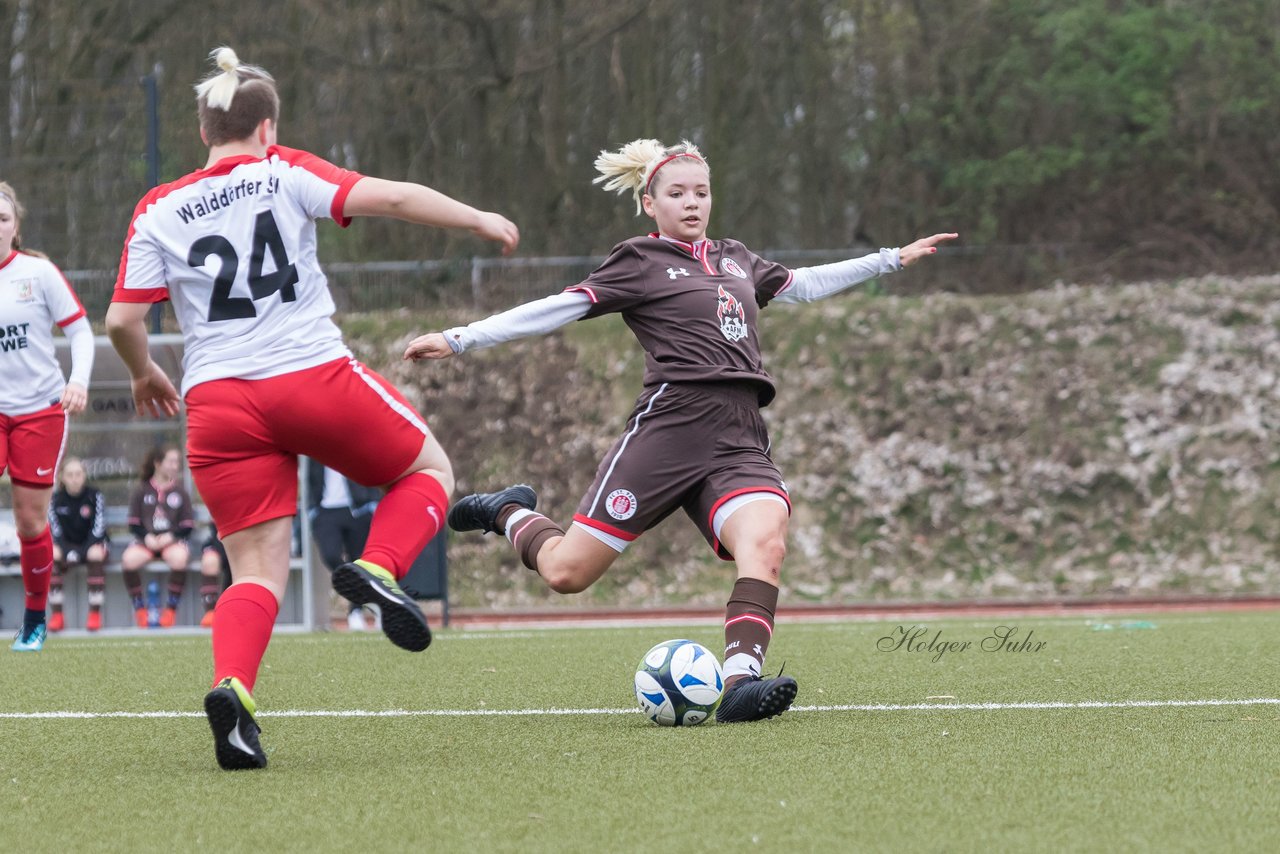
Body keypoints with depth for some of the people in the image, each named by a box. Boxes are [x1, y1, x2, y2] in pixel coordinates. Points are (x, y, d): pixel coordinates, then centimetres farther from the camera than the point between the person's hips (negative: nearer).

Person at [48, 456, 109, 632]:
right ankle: (56, 615, -27)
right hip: (67, 546, 2)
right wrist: (68, 552, -24)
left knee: (96, 553, -37)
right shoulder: (56, 499, -2)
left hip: (93, 543, -2)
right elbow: (56, 531, -6)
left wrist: (81, 552, -24)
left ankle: (95, 613, -29)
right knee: (51, 553, -31)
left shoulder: (95, 496, -8)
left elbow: (98, 529, -12)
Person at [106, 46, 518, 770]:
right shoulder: (285, 174, 4)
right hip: (315, 377, -3)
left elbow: (122, 321, 5)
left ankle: (231, 687, -23)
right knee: (429, 469, 21)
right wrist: (479, 220, 7)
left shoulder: (158, 212, 10)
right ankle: (378, 569, -8)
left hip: (217, 402, 3)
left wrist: (146, 376, 25)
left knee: (257, 573, 7)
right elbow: (391, 198, -5)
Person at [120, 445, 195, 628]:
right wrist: (147, 537, -13)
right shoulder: (141, 491, 9)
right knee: (129, 559, -32)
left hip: (173, 539, 0)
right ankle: (139, 609, -15)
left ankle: (171, 609, -21)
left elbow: (188, 526, 5)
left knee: (179, 557, -36)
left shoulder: (180, 492, 10)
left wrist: (171, 536, -12)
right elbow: (133, 524, 5)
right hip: (146, 540, 0)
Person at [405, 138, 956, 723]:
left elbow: (802, 285, 39)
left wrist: (892, 259, 43)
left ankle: (740, 683, -37)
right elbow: (558, 309, -1)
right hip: (672, 427, -4)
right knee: (567, 572, -5)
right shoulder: (641, 262, 5)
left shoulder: (736, 260, 24)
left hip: (741, 441, 4)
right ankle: (513, 513, 28)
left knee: (765, 542, -28)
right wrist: (457, 340, -10)